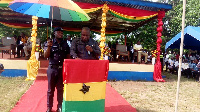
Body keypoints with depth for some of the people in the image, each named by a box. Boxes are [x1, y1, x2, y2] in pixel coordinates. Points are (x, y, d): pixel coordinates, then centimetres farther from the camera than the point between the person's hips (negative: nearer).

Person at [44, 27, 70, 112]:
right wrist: (49, 47, -18)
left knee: (60, 89, 9)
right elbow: (46, 56, -4)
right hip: (52, 68, -1)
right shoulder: (50, 43, 2)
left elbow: (68, 57, 10)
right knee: (50, 89, 7)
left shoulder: (65, 44, 7)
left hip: (62, 69, 2)